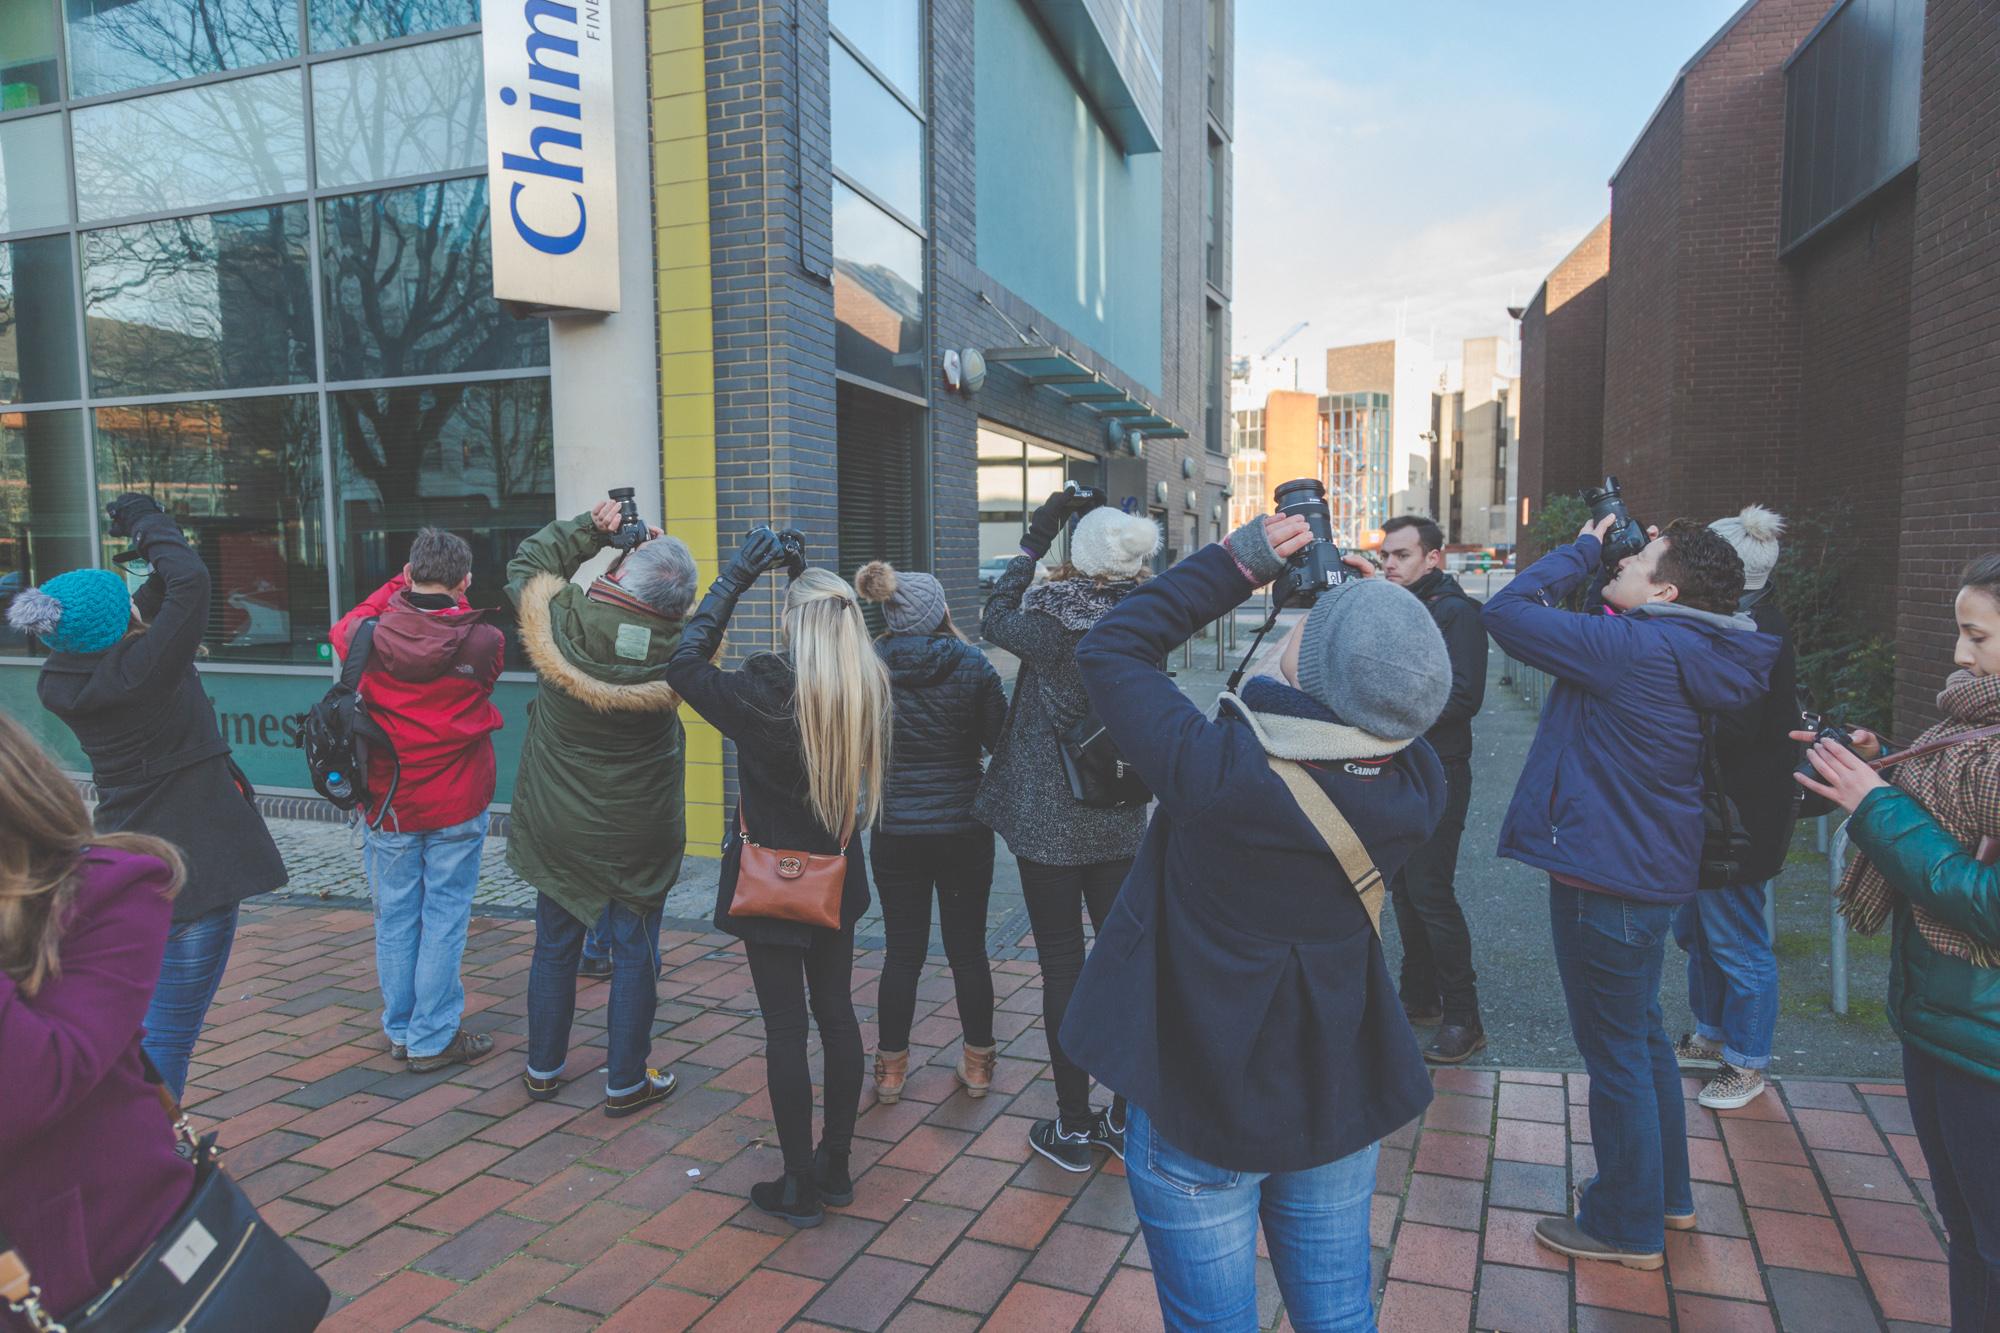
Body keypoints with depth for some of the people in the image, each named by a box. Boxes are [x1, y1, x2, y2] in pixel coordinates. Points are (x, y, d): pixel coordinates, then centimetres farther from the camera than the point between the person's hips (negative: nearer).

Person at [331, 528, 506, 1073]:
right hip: (458, 804, -2)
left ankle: (400, 1031, 28)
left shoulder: (372, 635, -10)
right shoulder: (484, 641, -14)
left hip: (389, 803, 2)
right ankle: (433, 1038, 13)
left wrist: (394, 588, 13)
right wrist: (456, 604, 9)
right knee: (444, 918, 6)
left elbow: (342, 630, 14)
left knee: (395, 918, 14)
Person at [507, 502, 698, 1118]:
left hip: (557, 823, 3)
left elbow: (526, 562, 4)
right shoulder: (674, 647, -19)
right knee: (635, 953, 10)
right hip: (639, 832, -2)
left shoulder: (559, 617, -16)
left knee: (554, 946, 18)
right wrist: (664, 551, -2)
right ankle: (626, 1081, 20)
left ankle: (544, 1068, 34)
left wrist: (589, 528, 2)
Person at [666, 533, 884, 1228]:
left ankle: (799, 1185, 16)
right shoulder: (870, 688, -7)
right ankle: (836, 1165, 29)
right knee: (836, 1014, 16)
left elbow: (686, 664, -7)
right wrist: (807, 579, 10)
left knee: (785, 1025, 4)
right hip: (836, 877, 5)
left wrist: (733, 579, -5)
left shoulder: (765, 694, -21)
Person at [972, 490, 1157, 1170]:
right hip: (1120, 825, 5)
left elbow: (995, 619, 1)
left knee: (1062, 968, 6)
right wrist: (1129, 532, 7)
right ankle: (1127, 1118, 26)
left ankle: (1073, 1127, 18)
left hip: (1048, 825, -4)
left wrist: (1034, 542, 5)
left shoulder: (1053, 623, -18)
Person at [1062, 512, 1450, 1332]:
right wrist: (1344, 599, -4)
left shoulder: (1214, 772, -32)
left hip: (1197, 1117, -4)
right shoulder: (1416, 790, -17)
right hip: (1340, 1109, 5)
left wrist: (1241, 563, -14)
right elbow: (1394, 707, 7)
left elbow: (1109, 651, -16)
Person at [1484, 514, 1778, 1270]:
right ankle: (1667, 1193, 41)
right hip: (1652, 869, 10)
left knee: (1614, 1050, 5)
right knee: (1640, 1035, 24)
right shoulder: (1687, 653, 4)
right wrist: (1593, 555, 5)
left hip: (1608, 880, -10)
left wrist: (1584, 548, -11)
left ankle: (1628, 1228, 22)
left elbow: (1508, 612, -23)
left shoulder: (1635, 649, -24)